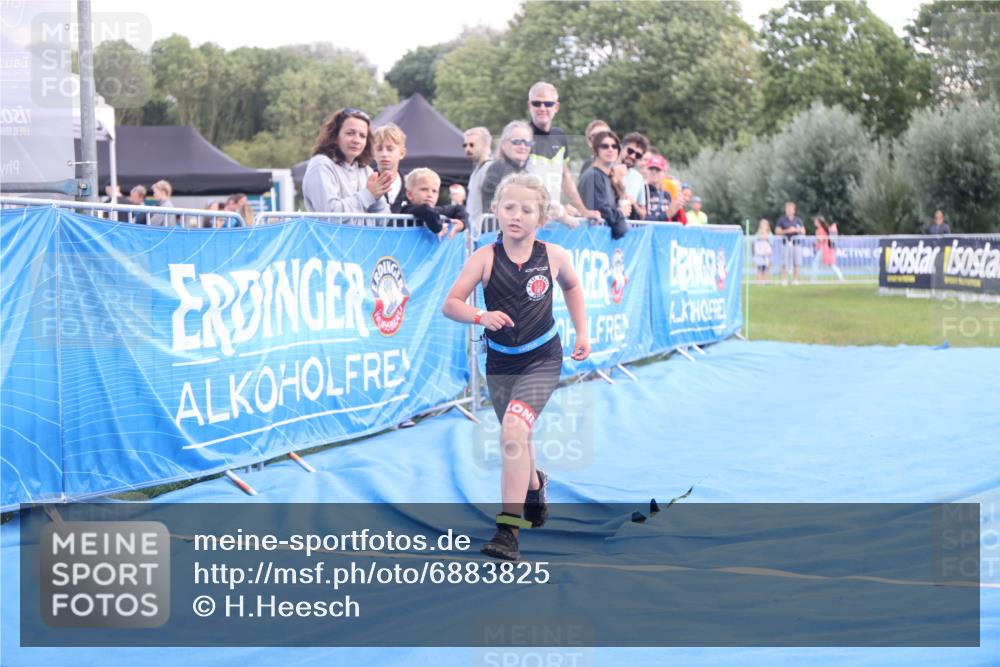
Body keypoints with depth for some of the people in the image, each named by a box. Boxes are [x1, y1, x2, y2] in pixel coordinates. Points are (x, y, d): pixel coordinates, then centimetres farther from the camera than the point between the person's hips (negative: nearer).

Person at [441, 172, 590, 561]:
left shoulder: (554, 256, -6)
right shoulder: (485, 258, -10)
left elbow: (572, 286, 16)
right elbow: (450, 305, -14)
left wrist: (582, 332, 11)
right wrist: (481, 316, -32)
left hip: (542, 359, -2)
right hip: (500, 361, 2)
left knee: (514, 431, -22)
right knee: (514, 439, 17)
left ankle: (508, 531, -22)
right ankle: (535, 486, 53)